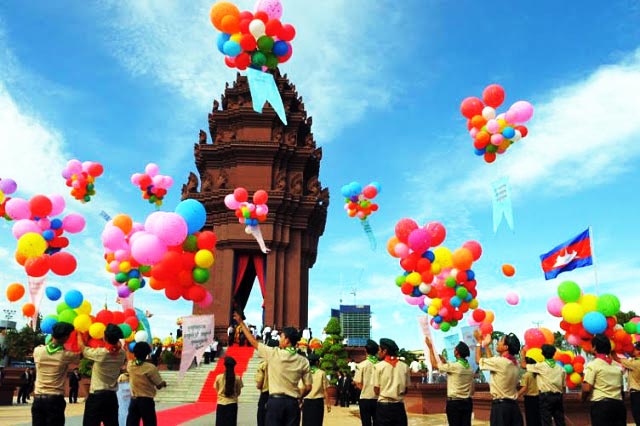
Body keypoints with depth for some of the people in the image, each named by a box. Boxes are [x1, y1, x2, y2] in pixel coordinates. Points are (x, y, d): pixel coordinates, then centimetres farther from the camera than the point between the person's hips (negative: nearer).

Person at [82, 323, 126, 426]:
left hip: (97, 395, -5)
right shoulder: (121, 354, -3)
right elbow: (118, 345, 22)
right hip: (112, 396, 5)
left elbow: (83, 349, 3)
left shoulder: (100, 353, -16)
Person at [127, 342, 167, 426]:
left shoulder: (129, 365, -2)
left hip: (133, 400, 5)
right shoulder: (150, 367, -15)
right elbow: (159, 385, -9)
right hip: (146, 400, -5)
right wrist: (164, 383, 10)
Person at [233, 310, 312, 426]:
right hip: (292, 402, 2)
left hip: (275, 400, -2)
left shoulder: (273, 354, -6)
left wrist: (241, 322, 15)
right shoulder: (303, 361, 1)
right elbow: (308, 387, 2)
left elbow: (253, 342, 6)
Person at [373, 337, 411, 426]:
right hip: (399, 406, 3)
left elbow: (376, 390, -5)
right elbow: (406, 390, 6)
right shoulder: (404, 366, 3)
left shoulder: (378, 366, -6)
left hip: (383, 405, -3)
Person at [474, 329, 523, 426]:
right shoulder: (514, 364, 10)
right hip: (513, 405, 8)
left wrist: (479, 341, 12)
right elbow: (493, 362, 23)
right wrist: (486, 345, 30)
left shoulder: (500, 362, -14)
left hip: (500, 405, -8)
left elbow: (479, 360, 0)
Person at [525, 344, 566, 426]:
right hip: (558, 396, 5)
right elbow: (563, 386, 9)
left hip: (546, 396, -5)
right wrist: (561, 395, 17)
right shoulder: (561, 369, 9)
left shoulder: (540, 366, -5)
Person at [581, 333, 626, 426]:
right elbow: (621, 387, 17)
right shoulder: (617, 365, 13)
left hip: (601, 404, -6)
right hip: (619, 404, 6)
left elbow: (587, 388, -12)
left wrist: (583, 399, 6)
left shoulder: (593, 365, -7)